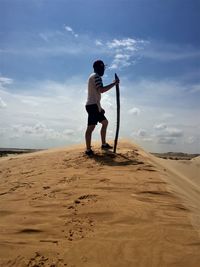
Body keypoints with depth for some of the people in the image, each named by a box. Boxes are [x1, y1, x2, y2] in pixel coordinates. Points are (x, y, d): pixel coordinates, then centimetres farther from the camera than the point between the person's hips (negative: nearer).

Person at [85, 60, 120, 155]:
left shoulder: (93, 76, 24)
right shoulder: (96, 76, -8)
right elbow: (101, 90, -24)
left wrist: (100, 107, 25)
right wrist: (114, 83, -15)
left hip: (95, 105, 11)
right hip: (93, 105, -11)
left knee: (105, 122, 18)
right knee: (91, 127, -14)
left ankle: (104, 144, 23)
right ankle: (88, 149, -15)